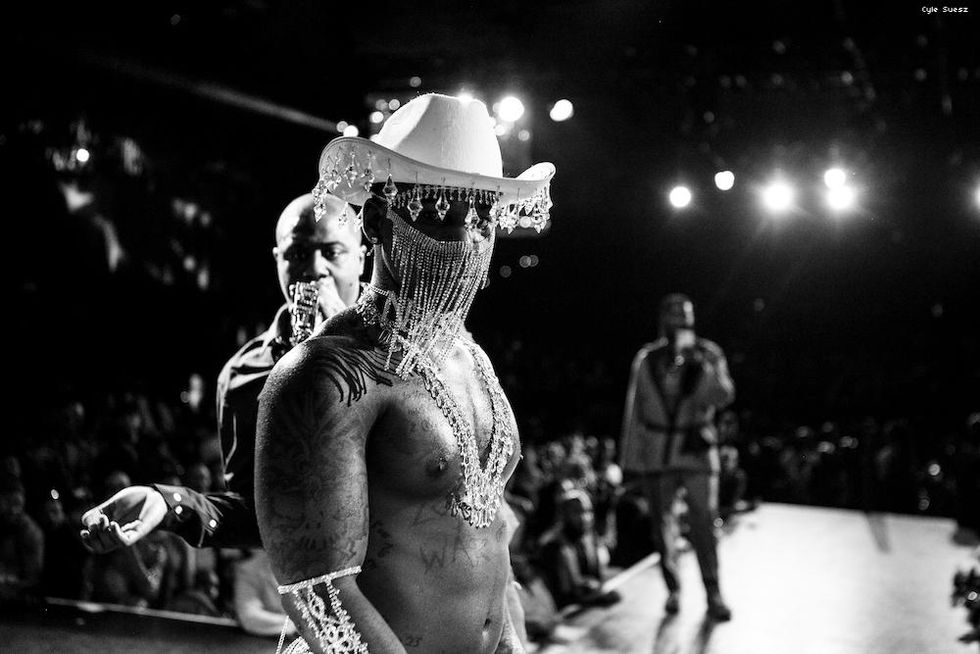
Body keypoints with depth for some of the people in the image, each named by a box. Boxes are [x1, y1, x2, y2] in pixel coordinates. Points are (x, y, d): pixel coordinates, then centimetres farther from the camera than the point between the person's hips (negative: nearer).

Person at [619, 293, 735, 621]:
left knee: (705, 522, -6)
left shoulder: (708, 355, 1)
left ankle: (713, 593, 4)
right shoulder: (646, 360, 3)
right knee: (662, 523, 5)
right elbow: (634, 412, 7)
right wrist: (630, 460, 6)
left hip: (697, 448, -1)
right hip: (656, 450, 1)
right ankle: (673, 589, 19)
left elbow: (723, 396, -12)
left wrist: (701, 368, -27)